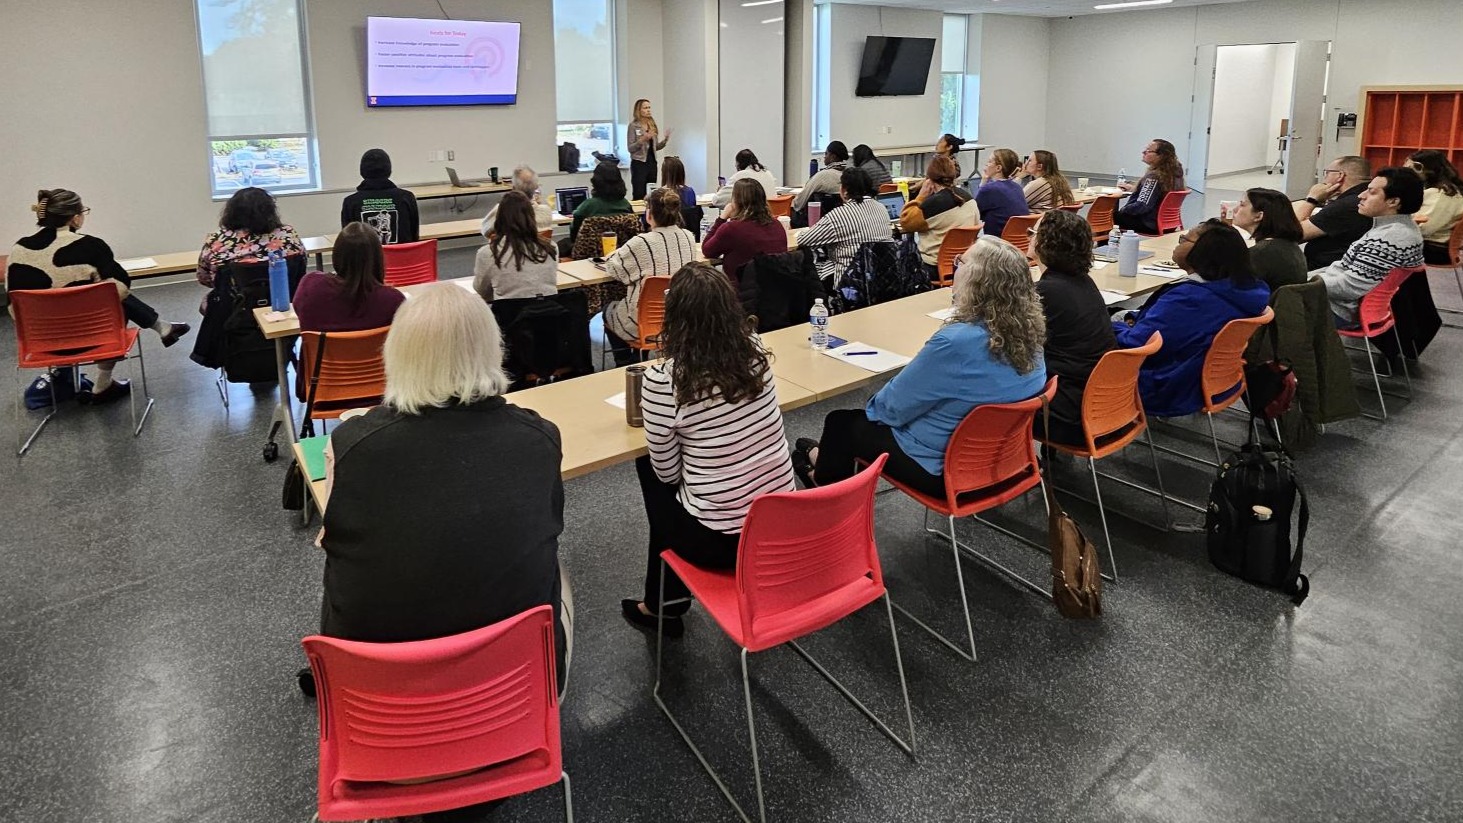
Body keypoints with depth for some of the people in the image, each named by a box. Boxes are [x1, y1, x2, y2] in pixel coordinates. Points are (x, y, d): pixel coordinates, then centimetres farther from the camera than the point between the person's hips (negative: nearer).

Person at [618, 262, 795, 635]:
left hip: (721, 539, -5)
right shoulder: (755, 350, -4)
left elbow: (667, 471, -6)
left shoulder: (662, 379, -19)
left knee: (650, 470, 24)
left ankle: (663, 604, 36)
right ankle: (667, 600, 39)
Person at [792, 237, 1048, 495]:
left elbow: (892, 407, -19)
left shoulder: (956, 342, -32)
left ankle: (824, 476, 43)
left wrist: (873, 406, 4)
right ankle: (831, 458, 48)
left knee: (841, 422, 14)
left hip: (943, 469, -8)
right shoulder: (1029, 329, -8)